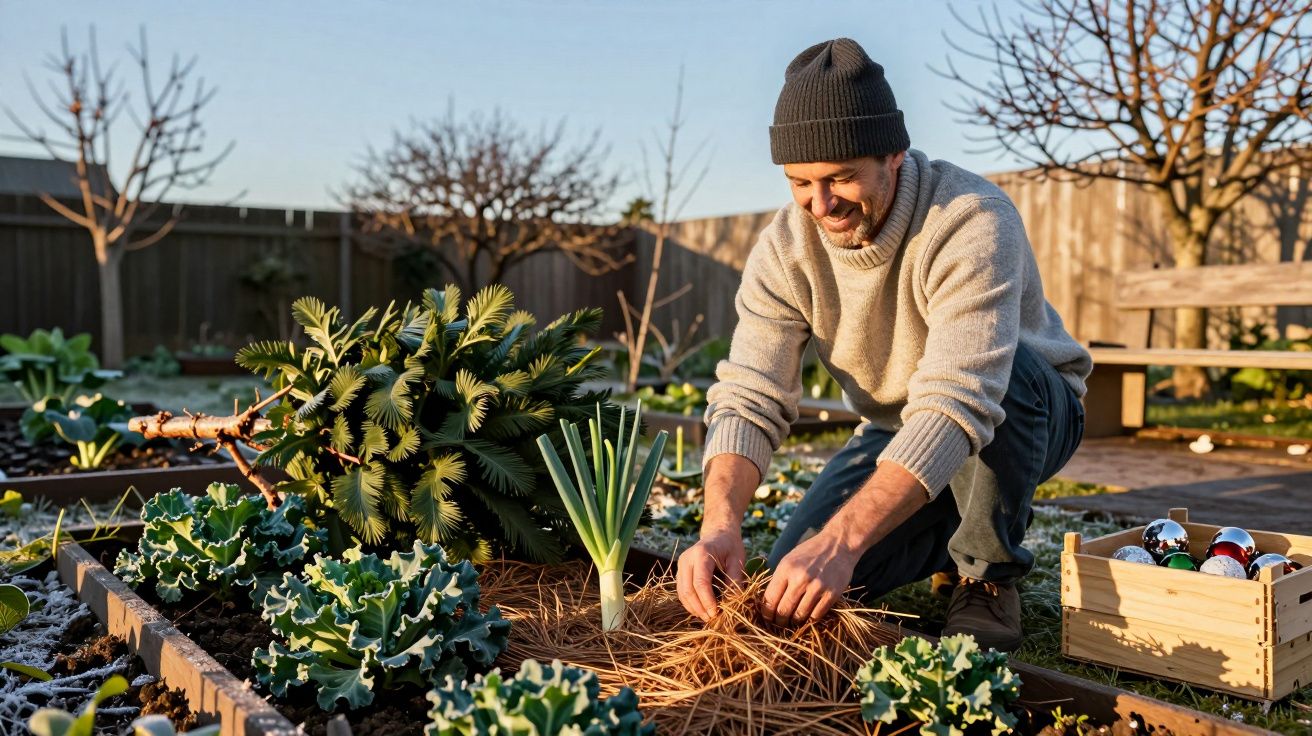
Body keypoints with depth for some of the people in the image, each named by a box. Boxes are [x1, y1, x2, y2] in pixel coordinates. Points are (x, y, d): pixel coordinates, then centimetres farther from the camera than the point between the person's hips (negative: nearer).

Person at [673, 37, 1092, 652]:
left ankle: (988, 576, -12)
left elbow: (957, 404, -42)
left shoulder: (972, 221, -32)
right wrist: (720, 524, -41)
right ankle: (950, 539, 15)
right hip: (894, 434, 4)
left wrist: (841, 539, -52)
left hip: (1030, 413, -4)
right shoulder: (785, 247, -16)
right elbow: (749, 398, -22)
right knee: (793, 590, -12)